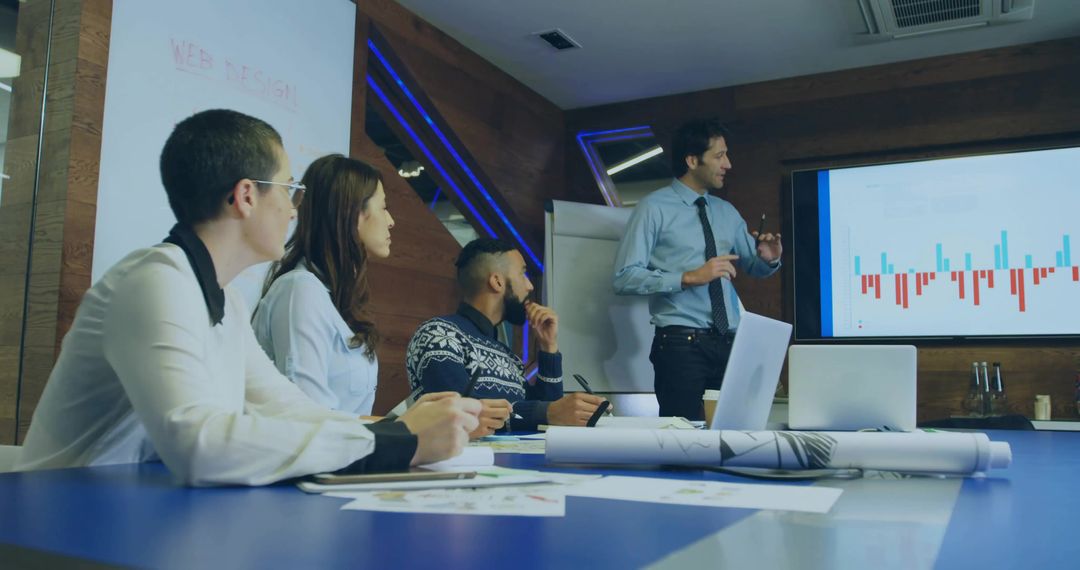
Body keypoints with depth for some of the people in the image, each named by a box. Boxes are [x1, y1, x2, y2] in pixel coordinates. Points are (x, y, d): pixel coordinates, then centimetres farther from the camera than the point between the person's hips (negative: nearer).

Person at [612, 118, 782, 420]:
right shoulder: (654, 207, -3)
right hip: (681, 344, -5)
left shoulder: (727, 212, 16)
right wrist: (689, 277, -19)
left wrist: (769, 258, 1)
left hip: (730, 343, 6)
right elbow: (624, 278, -12)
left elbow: (754, 267, 24)